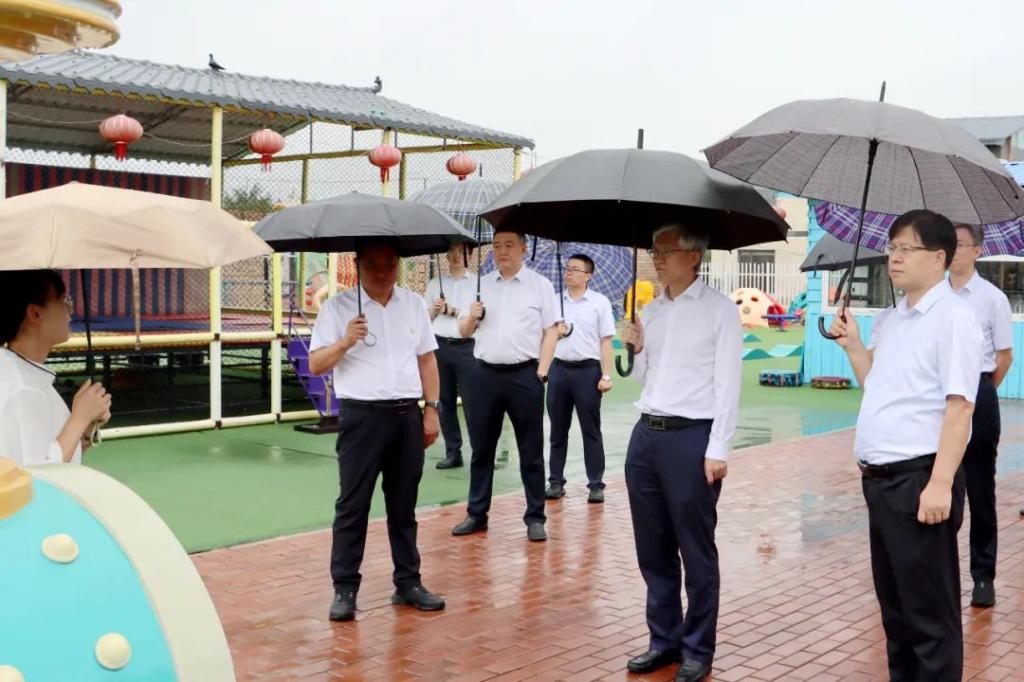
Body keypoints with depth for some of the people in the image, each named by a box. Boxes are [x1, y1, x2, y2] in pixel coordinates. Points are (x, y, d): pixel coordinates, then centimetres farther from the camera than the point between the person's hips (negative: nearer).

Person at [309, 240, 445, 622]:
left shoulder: (414, 304, 11)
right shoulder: (339, 307, -1)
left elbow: (426, 359, 14)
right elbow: (315, 365, -3)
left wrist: (432, 408, 8)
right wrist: (344, 342, -20)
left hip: (407, 415, 4)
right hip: (362, 415, -3)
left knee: (404, 505, 11)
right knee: (353, 505, 0)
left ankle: (408, 583, 21)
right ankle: (344, 589, 7)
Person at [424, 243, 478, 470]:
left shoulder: (476, 283, 4)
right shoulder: (435, 283, 15)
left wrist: (453, 311, -7)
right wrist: (434, 310, -3)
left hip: (466, 347, -4)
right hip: (441, 346, 4)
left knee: (471, 402, -7)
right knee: (445, 401, 7)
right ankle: (452, 453, 15)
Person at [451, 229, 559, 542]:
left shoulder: (540, 285, 1)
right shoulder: (481, 284, 11)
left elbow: (551, 331, -3)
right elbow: (464, 332, 16)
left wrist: (541, 374, -10)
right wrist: (471, 317, -7)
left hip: (524, 375, -3)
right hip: (485, 374, 4)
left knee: (531, 451, 4)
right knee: (481, 448, 9)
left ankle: (535, 518, 11)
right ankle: (476, 514, 19)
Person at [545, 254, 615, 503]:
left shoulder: (600, 303, 0)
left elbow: (606, 341, -3)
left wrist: (606, 375, -8)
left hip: (587, 370, -3)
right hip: (558, 368, 4)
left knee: (591, 431, 2)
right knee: (558, 429, 9)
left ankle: (596, 485, 8)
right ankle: (556, 482, 17)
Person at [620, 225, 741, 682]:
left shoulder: (718, 309, -5)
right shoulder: (651, 310, 13)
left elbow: (727, 384, -9)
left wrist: (717, 449, -14)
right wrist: (636, 350, 0)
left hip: (691, 437, -6)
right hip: (646, 435, 6)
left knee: (696, 552, 3)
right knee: (653, 549, 12)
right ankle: (664, 639, 25)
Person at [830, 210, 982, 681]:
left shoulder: (952, 318, -11)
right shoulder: (889, 319, 15)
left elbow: (958, 406, -17)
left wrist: (940, 484, -22)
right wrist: (853, 344, 12)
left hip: (919, 480, -9)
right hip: (880, 479, 9)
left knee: (930, 614, 0)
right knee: (894, 605, 18)